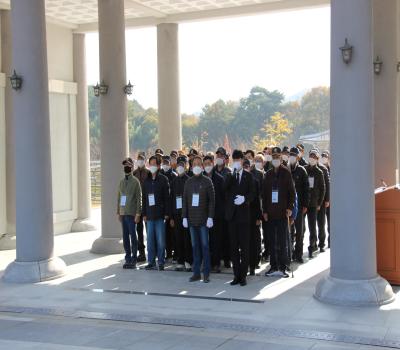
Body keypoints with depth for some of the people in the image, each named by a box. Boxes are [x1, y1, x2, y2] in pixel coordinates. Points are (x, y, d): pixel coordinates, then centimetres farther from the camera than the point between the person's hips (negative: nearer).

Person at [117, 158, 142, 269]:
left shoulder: (135, 181, -4)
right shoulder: (121, 182, 15)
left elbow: (139, 198, -7)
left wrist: (138, 213, -13)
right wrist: (118, 212, 14)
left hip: (131, 213, -6)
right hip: (123, 213, 6)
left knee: (133, 236, -4)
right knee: (125, 236, 8)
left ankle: (133, 260, 1)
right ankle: (128, 258, 15)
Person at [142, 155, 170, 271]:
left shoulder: (163, 179, -1)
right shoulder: (146, 181, 12)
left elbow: (167, 197, -4)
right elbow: (144, 198, 14)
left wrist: (167, 213, -9)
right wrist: (144, 213, 8)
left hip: (160, 214, -4)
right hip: (149, 214, 4)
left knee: (160, 240, -1)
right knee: (150, 240, 6)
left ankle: (161, 262, 7)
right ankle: (151, 262, 13)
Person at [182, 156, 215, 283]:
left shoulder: (207, 181, 0)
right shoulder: (188, 182, 11)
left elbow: (212, 200, -3)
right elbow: (185, 200, 11)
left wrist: (210, 217, -10)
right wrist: (184, 217, 4)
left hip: (203, 219, -3)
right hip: (192, 219, 4)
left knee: (204, 245, -2)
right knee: (195, 246, 6)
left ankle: (206, 273, 3)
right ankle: (196, 272, 10)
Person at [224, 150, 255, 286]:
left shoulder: (248, 176, 5)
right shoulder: (229, 176, 9)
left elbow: (252, 193, -2)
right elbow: (225, 188, -10)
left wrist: (244, 198, -21)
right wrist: (233, 173, -16)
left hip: (244, 214, -2)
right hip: (232, 214, 2)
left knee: (244, 246, -1)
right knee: (234, 247, 5)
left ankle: (243, 275, 4)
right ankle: (236, 275, 12)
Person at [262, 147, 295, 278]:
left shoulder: (286, 173, 1)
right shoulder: (268, 174, 12)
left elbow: (292, 191, -1)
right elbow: (264, 193, 12)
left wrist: (290, 207, -8)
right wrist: (264, 211, 7)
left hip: (283, 212, -4)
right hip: (271, 212, 4)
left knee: (283, 241, -2)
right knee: (272, 241, 6)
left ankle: (283, 267, 2)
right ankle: (274, 266, 12)